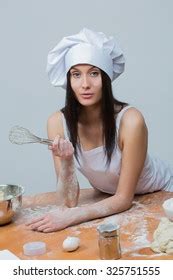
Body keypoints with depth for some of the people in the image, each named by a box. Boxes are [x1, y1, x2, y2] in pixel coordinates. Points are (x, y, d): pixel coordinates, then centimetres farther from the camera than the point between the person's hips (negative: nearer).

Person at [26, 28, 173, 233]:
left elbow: (124, 199, -25)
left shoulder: (130, 120, -32)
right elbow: (69, 202, -19)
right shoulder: (57, 122, -21)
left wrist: (71, 217, -36)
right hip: (109, 198, 3)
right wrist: (66, 162, -36)